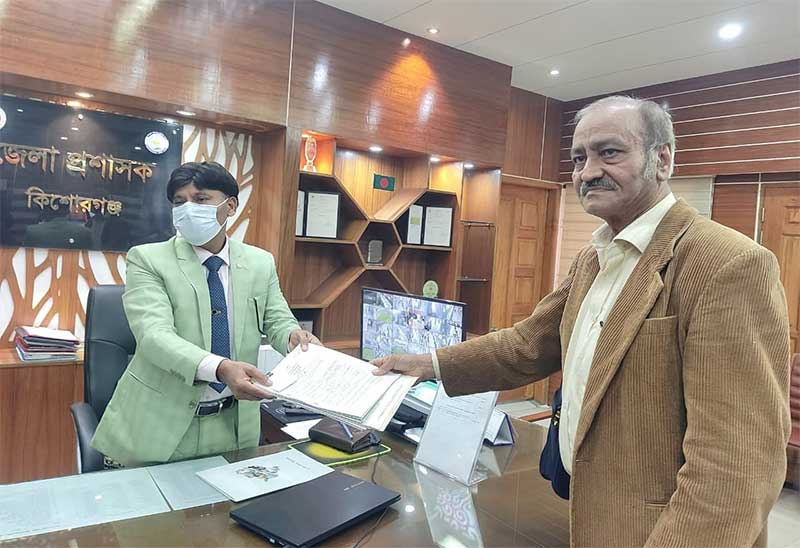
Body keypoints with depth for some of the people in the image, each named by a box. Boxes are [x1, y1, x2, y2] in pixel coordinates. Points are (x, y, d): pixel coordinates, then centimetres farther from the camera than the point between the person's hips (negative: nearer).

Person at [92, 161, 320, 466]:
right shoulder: (147, 259, -9)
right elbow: (154, 334, -22)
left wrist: (294, 335, -21)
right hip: (158, 423, -2)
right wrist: (220, 368, -40)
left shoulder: (260, 263, 3)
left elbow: (278, 322, 5)